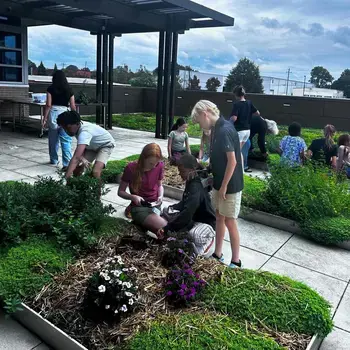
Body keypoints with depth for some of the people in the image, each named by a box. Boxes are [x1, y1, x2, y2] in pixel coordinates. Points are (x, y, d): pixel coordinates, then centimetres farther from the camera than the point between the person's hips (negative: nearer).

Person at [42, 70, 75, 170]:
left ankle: (54, 160, 27)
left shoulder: (51, 89, 1)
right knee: (66, 141, -2)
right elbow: (73, 106, 3)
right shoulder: (69, 89, 4)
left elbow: (48, 105, -5)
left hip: (53, 113, 0)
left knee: (53, 139, 14)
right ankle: (67, 163, -10)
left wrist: (45, 118, 0)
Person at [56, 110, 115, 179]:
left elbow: (76, 157, -50)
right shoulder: (77, 127, -17)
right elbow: (80, 148, -6)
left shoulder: (84, 132, -41)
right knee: (77, 170, -5)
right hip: (92, 146, 8)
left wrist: (65, 177, -54)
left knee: (95, 173, -29)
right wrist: (82, 158, -28)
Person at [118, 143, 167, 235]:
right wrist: (133, 197, -23)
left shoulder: (160, 166, -5)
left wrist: (160, 196, -8)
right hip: (140, 207, -5)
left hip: (155, 205, 6)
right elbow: (120, 192, -4)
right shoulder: (131, 168, -14)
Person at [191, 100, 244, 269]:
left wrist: (224, 186, -18)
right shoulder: (218, 128, 7)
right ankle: (217, 255, 31)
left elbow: (232, 161, -23)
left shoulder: (225, 130, -22)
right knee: (219, 217, 17)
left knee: (229, 221, 2)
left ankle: (235, 261, 18)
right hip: (219, 182, 9)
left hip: (230, 185, -9)